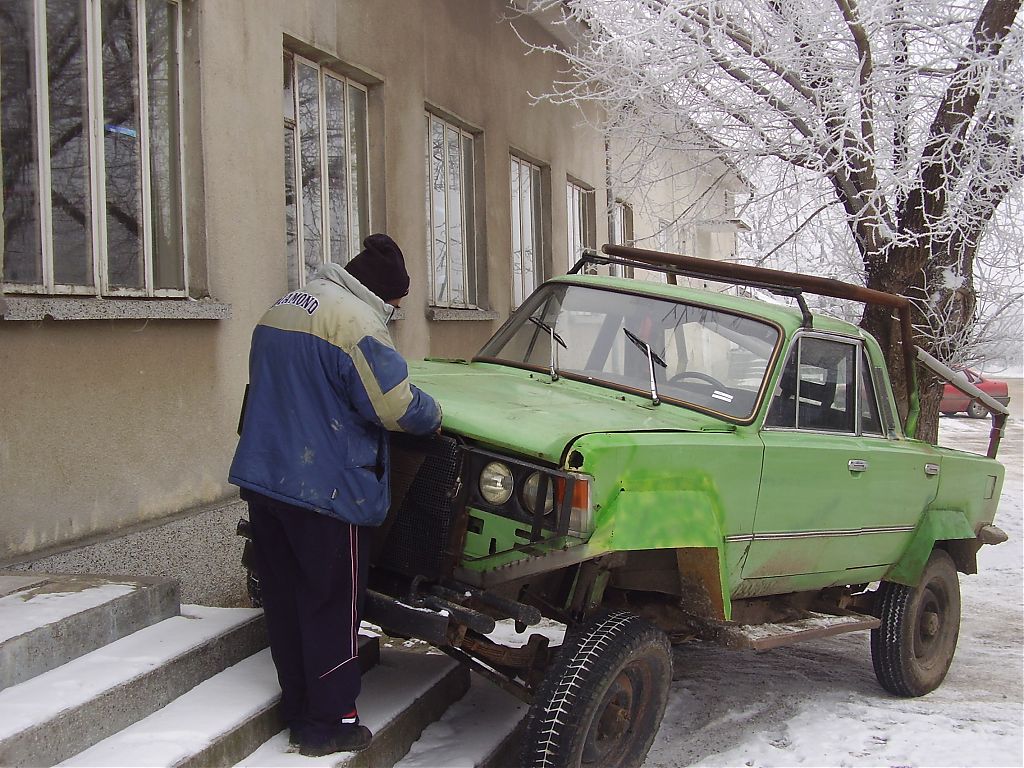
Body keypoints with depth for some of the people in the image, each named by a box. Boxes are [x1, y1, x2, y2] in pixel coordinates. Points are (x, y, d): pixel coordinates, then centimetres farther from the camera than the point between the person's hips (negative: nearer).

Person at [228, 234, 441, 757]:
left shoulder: (283, 308, 14)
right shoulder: (352, 319, -16)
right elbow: (395, 405, -18)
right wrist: (434, 417, 0)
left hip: (264, 477, 9)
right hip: (322, 488, -9)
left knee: (285, 601, 15)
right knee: (331, 607, 4)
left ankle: (299, 712, 26)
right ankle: (328, 723, 12)